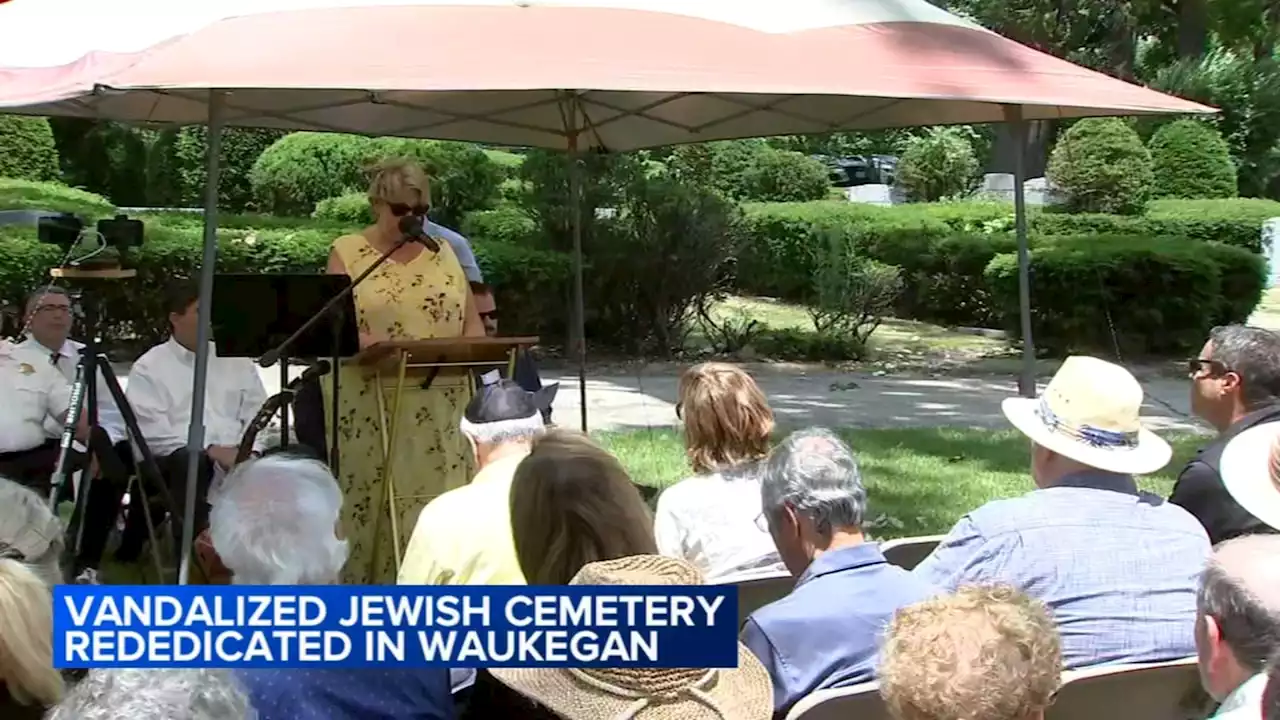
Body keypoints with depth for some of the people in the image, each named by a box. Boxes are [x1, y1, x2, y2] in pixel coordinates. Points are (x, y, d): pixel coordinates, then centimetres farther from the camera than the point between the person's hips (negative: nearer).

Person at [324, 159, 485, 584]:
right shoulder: (347, 252, 4)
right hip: (371, 403, -3)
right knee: (372, 498, -2)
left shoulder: (443, 252, 14)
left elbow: (472, 321, 13)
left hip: (439, 406, 3)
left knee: (439, 498, -1)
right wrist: (367, 344, -26)